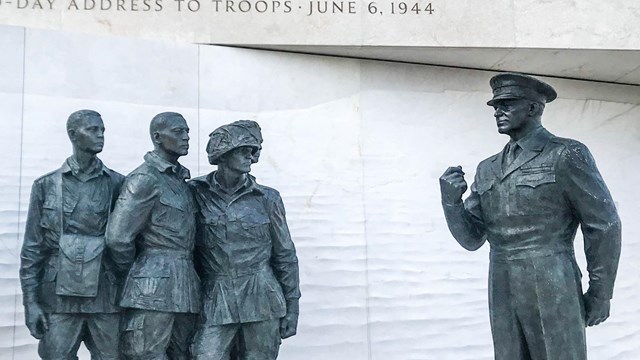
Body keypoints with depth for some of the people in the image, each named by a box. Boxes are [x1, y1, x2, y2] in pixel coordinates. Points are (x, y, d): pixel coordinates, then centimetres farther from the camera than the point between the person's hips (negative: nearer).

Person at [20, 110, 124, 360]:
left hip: (106, 295, 0)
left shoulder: (117, 184, 5)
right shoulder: (46, 186, 5)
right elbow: (32, 248, 4)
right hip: (59, 296, 0)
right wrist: (30, 301, -1)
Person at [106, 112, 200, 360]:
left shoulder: (180, 179, 17)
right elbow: (117, 238, -14)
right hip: (154, 290, -8)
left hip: (185, 290, 8)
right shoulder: (145, 179, -10)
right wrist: (136, 272, 0)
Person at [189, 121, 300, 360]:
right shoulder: (197, 193, 0)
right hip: (216, 303, 0)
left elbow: (285, 256, 5)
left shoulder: (267, 199, 1)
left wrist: (292, 307, 4)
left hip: (262, 301, 1)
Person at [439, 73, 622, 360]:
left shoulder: (566, 155, -4)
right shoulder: (487, 170, 12)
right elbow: (471, 239, 10)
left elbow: (604, 225, -3)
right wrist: (451, 201, -8)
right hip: (503, 294, 5)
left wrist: (600, 293, -1)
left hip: (553, 291, -5)